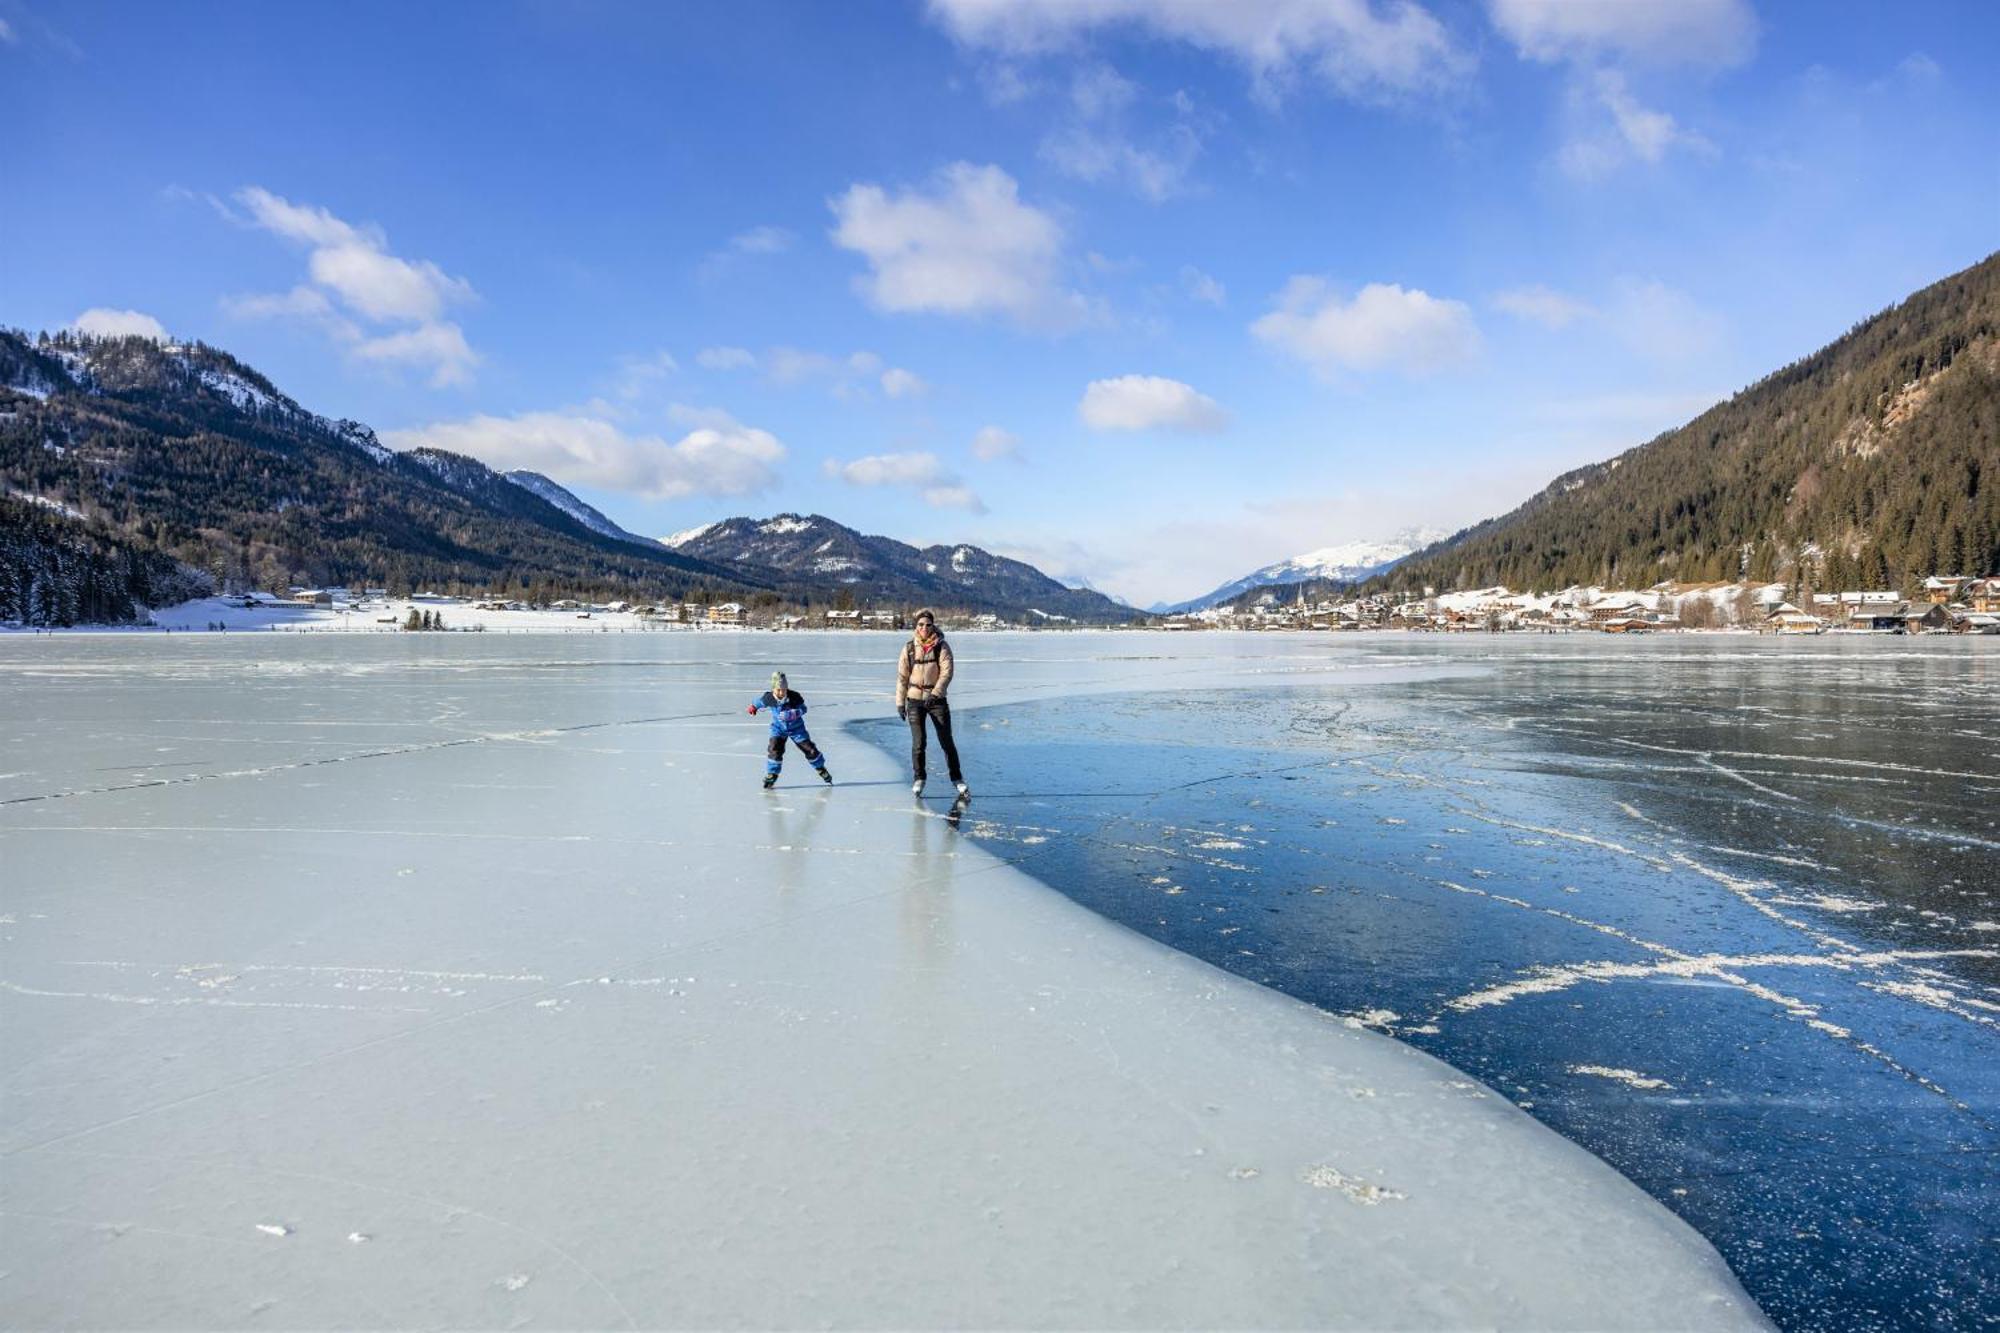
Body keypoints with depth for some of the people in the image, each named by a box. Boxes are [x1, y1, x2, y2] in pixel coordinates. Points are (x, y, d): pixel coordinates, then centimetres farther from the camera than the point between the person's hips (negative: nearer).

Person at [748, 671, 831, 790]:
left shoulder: (795, 696, -25)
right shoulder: (768, 698, -19)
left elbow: (803, 709, -23)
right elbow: (760, 701, 3)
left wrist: (792, 714, -40)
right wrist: (754, 707, 23)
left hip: (796, 727, -1)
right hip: (778, 728, 1)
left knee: (809, 748, 2)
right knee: (774, 749, -17)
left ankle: (822, 770, 22)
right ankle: (771, 775, -2)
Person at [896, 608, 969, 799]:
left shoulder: (942, 646, -4)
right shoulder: (909, 648, 0)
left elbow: (947, 672, -12)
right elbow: (902, 676, 3)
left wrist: (935, 693, -24)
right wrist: (900, 702, 1)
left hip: (937, 700, -1)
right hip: (915, 700, 1)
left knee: (946, 742, 1)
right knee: (918, 742, 0)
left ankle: (957, 780, 14)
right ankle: (918, 779, 18)